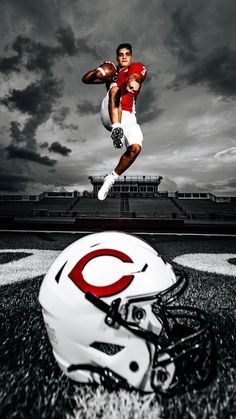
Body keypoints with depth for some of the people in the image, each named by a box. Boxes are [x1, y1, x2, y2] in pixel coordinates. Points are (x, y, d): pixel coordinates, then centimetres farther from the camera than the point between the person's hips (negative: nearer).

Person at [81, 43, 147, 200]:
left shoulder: (138, 67, 19)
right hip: (108, 114, 1)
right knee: (115, 87, -24)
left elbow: (135, 75, -9)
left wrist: (132, 80, -34)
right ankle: (117, 130, -43)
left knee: (135, 148, -24)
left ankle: (112, 178, -9)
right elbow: (85, 79, 27)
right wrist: (98, 71, 6)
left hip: (127, 116, -1)